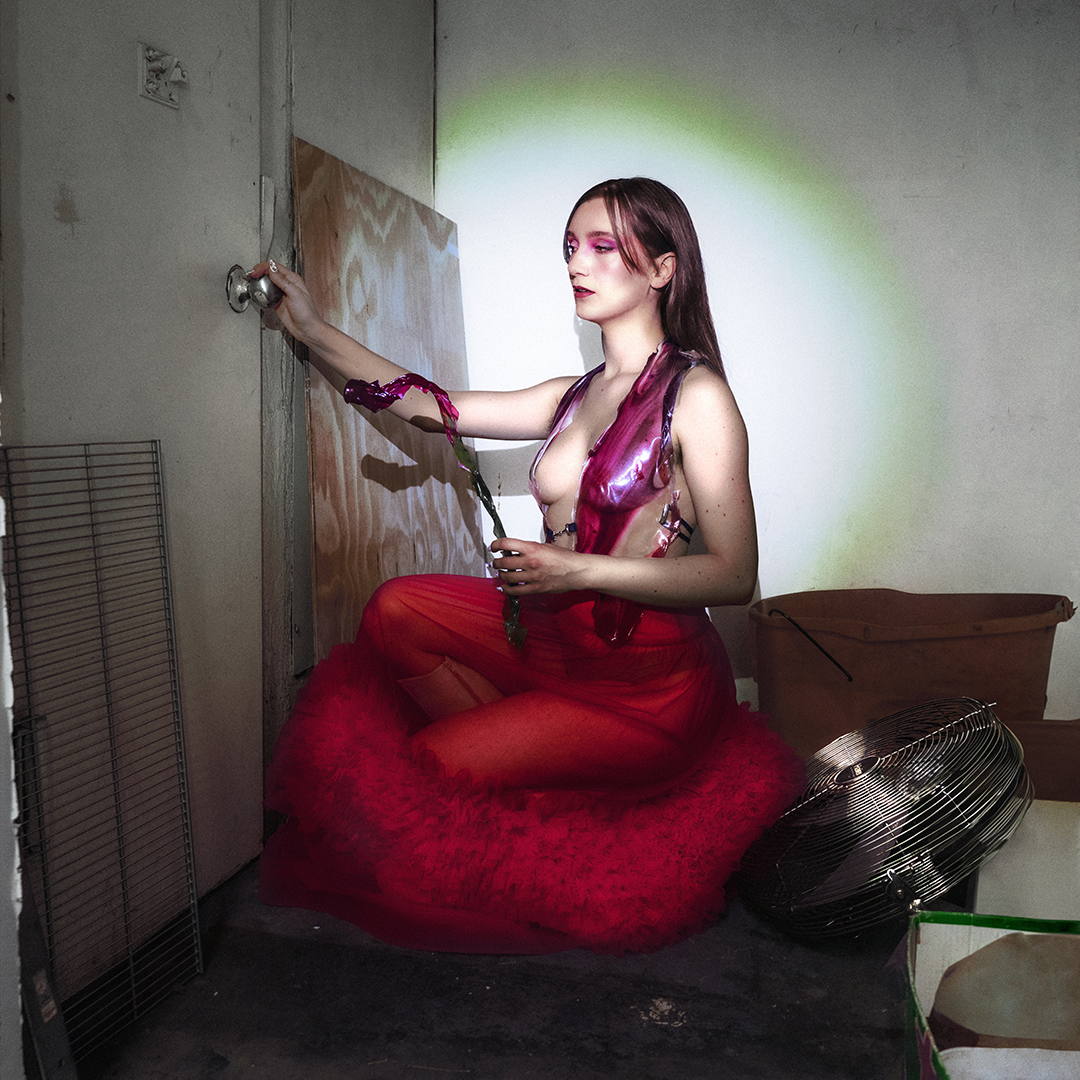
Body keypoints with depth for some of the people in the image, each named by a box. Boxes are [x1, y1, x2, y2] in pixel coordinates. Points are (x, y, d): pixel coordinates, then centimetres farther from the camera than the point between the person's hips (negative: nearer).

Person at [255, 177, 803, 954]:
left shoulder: (697, 396, -14)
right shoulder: (575, 397, 7)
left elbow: (734, 575, -17)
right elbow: (434, 407, 8)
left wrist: (580, 572, -23)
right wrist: (312, 328, 6)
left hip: (649, 684, -7)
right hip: (555, 643, 7)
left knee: (431, 765, -12)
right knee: (398, 611, -5)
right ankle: (513, 758, 1)